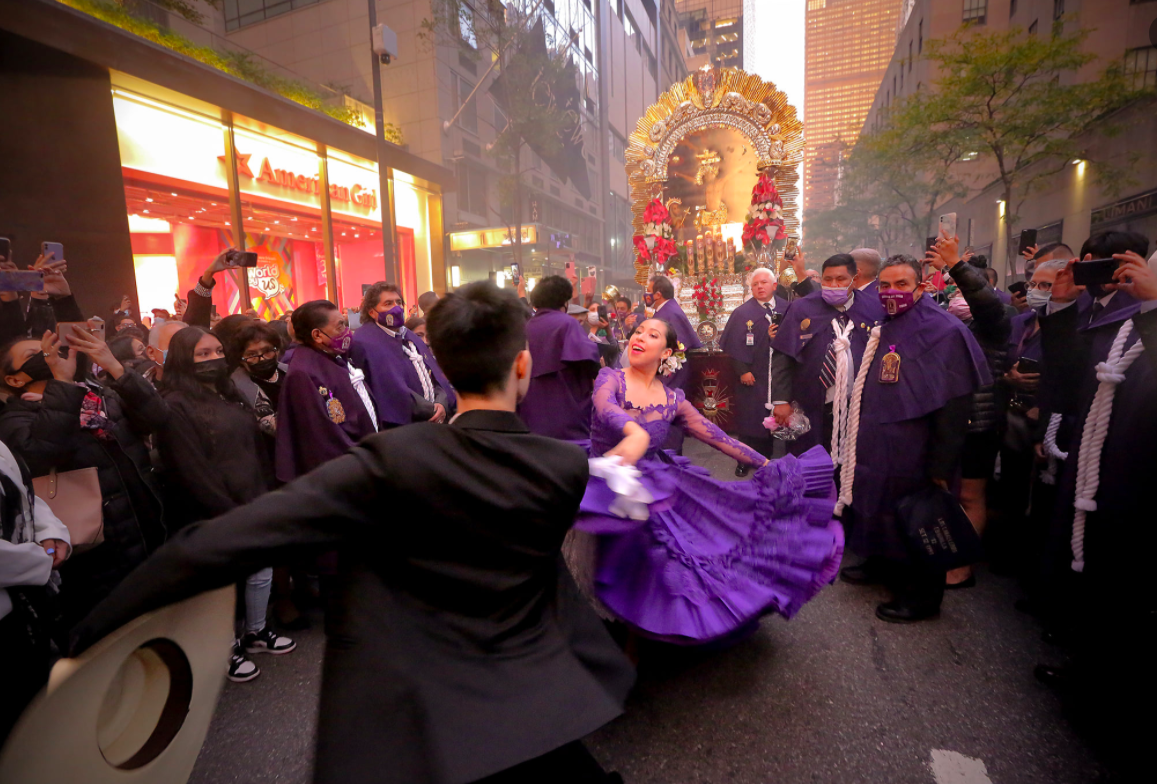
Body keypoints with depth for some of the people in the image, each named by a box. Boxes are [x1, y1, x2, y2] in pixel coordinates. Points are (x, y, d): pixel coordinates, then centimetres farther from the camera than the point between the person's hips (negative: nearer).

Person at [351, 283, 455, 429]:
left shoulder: (410, 337, 14)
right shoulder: (366, 344, -11)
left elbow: (437, 374, 8)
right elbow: (392, 391, -18)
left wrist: (442, 403, -11)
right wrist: (432, 410, -15)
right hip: (403, 424, -7)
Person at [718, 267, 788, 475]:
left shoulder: (786, 310, 3)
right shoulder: (742, 313, -3)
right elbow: (732, 345, -8)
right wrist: (742, 370, -13)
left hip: (777, 377, 2)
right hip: (752, 377, -2)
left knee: (770, 417, 10)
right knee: (749, 418, 5)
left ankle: (764, 457, 26)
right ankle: (745, 460, 18)